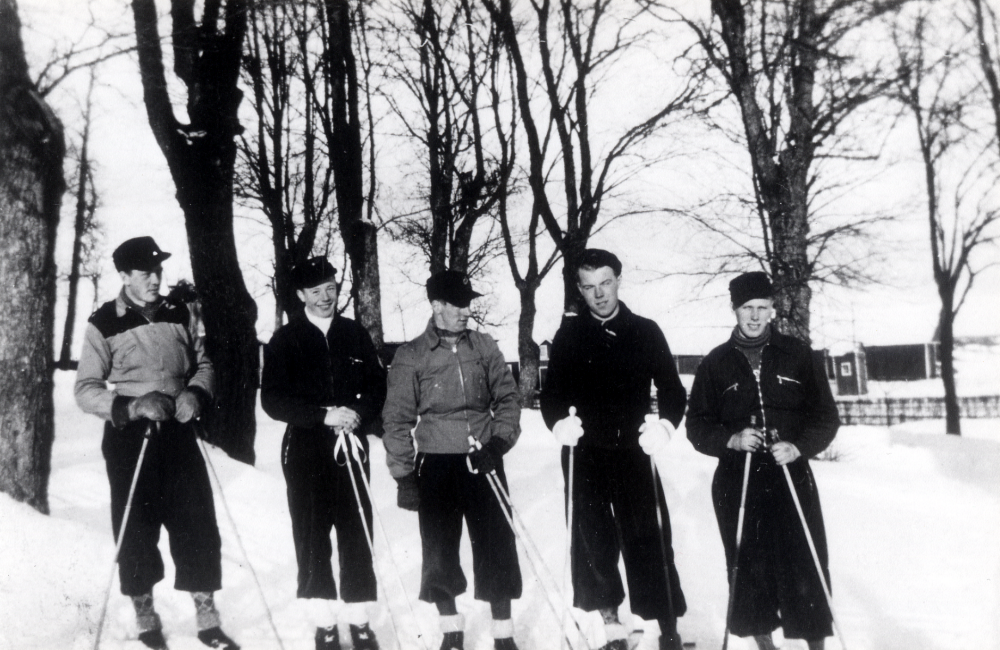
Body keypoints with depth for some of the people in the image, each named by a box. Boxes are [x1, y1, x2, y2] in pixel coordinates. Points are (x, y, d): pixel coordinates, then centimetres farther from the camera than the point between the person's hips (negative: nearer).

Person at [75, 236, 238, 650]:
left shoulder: (178, 315, 7)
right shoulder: (104, 324, -4)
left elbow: (202, 364, 15)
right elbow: (85, 389, -5)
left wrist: (196, 393, -6)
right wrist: (130, 406, -21)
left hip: (178, 434, 3)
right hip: (130, 438, -3)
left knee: (199, 527, 1)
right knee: (137, 532, 6)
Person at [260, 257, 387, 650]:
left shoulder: (356, 335, 8)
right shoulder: (285, 341, 1)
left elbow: (377, 386, 10)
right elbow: (272, 400, -6)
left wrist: (358, 415, -10)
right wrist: (324, 415, -17)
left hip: (351, 448, 2)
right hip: (306, 451, -2)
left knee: (357, 537, 3)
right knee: (312, 540, 1)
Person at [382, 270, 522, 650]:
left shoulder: (484, 347, 5)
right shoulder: (411, 357, -1)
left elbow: (507, 398, 9)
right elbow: (398, 420, 1)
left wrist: (500, 440, -5)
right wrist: (403, 474, -3)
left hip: (483, 461, 1)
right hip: (436, 464, -1)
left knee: (497, 547, 2)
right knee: (439, 551, 5)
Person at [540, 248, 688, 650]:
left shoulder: (646, 332, 6)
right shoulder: (569, 336, 7)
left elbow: (672, 390, 5)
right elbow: (551, 394, 6)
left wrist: (665, 424, -15)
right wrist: (560, 422, -15)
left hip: (633, 452, -1)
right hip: (584, 454, 1)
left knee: (650, 541, -4)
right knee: (593, 541, 3)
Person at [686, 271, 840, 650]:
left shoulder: (796, 355, 5)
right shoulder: (716, 363, 6)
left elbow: (826, 416, 6)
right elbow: (698, 425, 7)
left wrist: (798, 447, -11)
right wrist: (732, 440, -12)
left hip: (791, 477, 0)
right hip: (737, 482, 1)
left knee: (805, 569, -3)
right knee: (749, 569, 3)